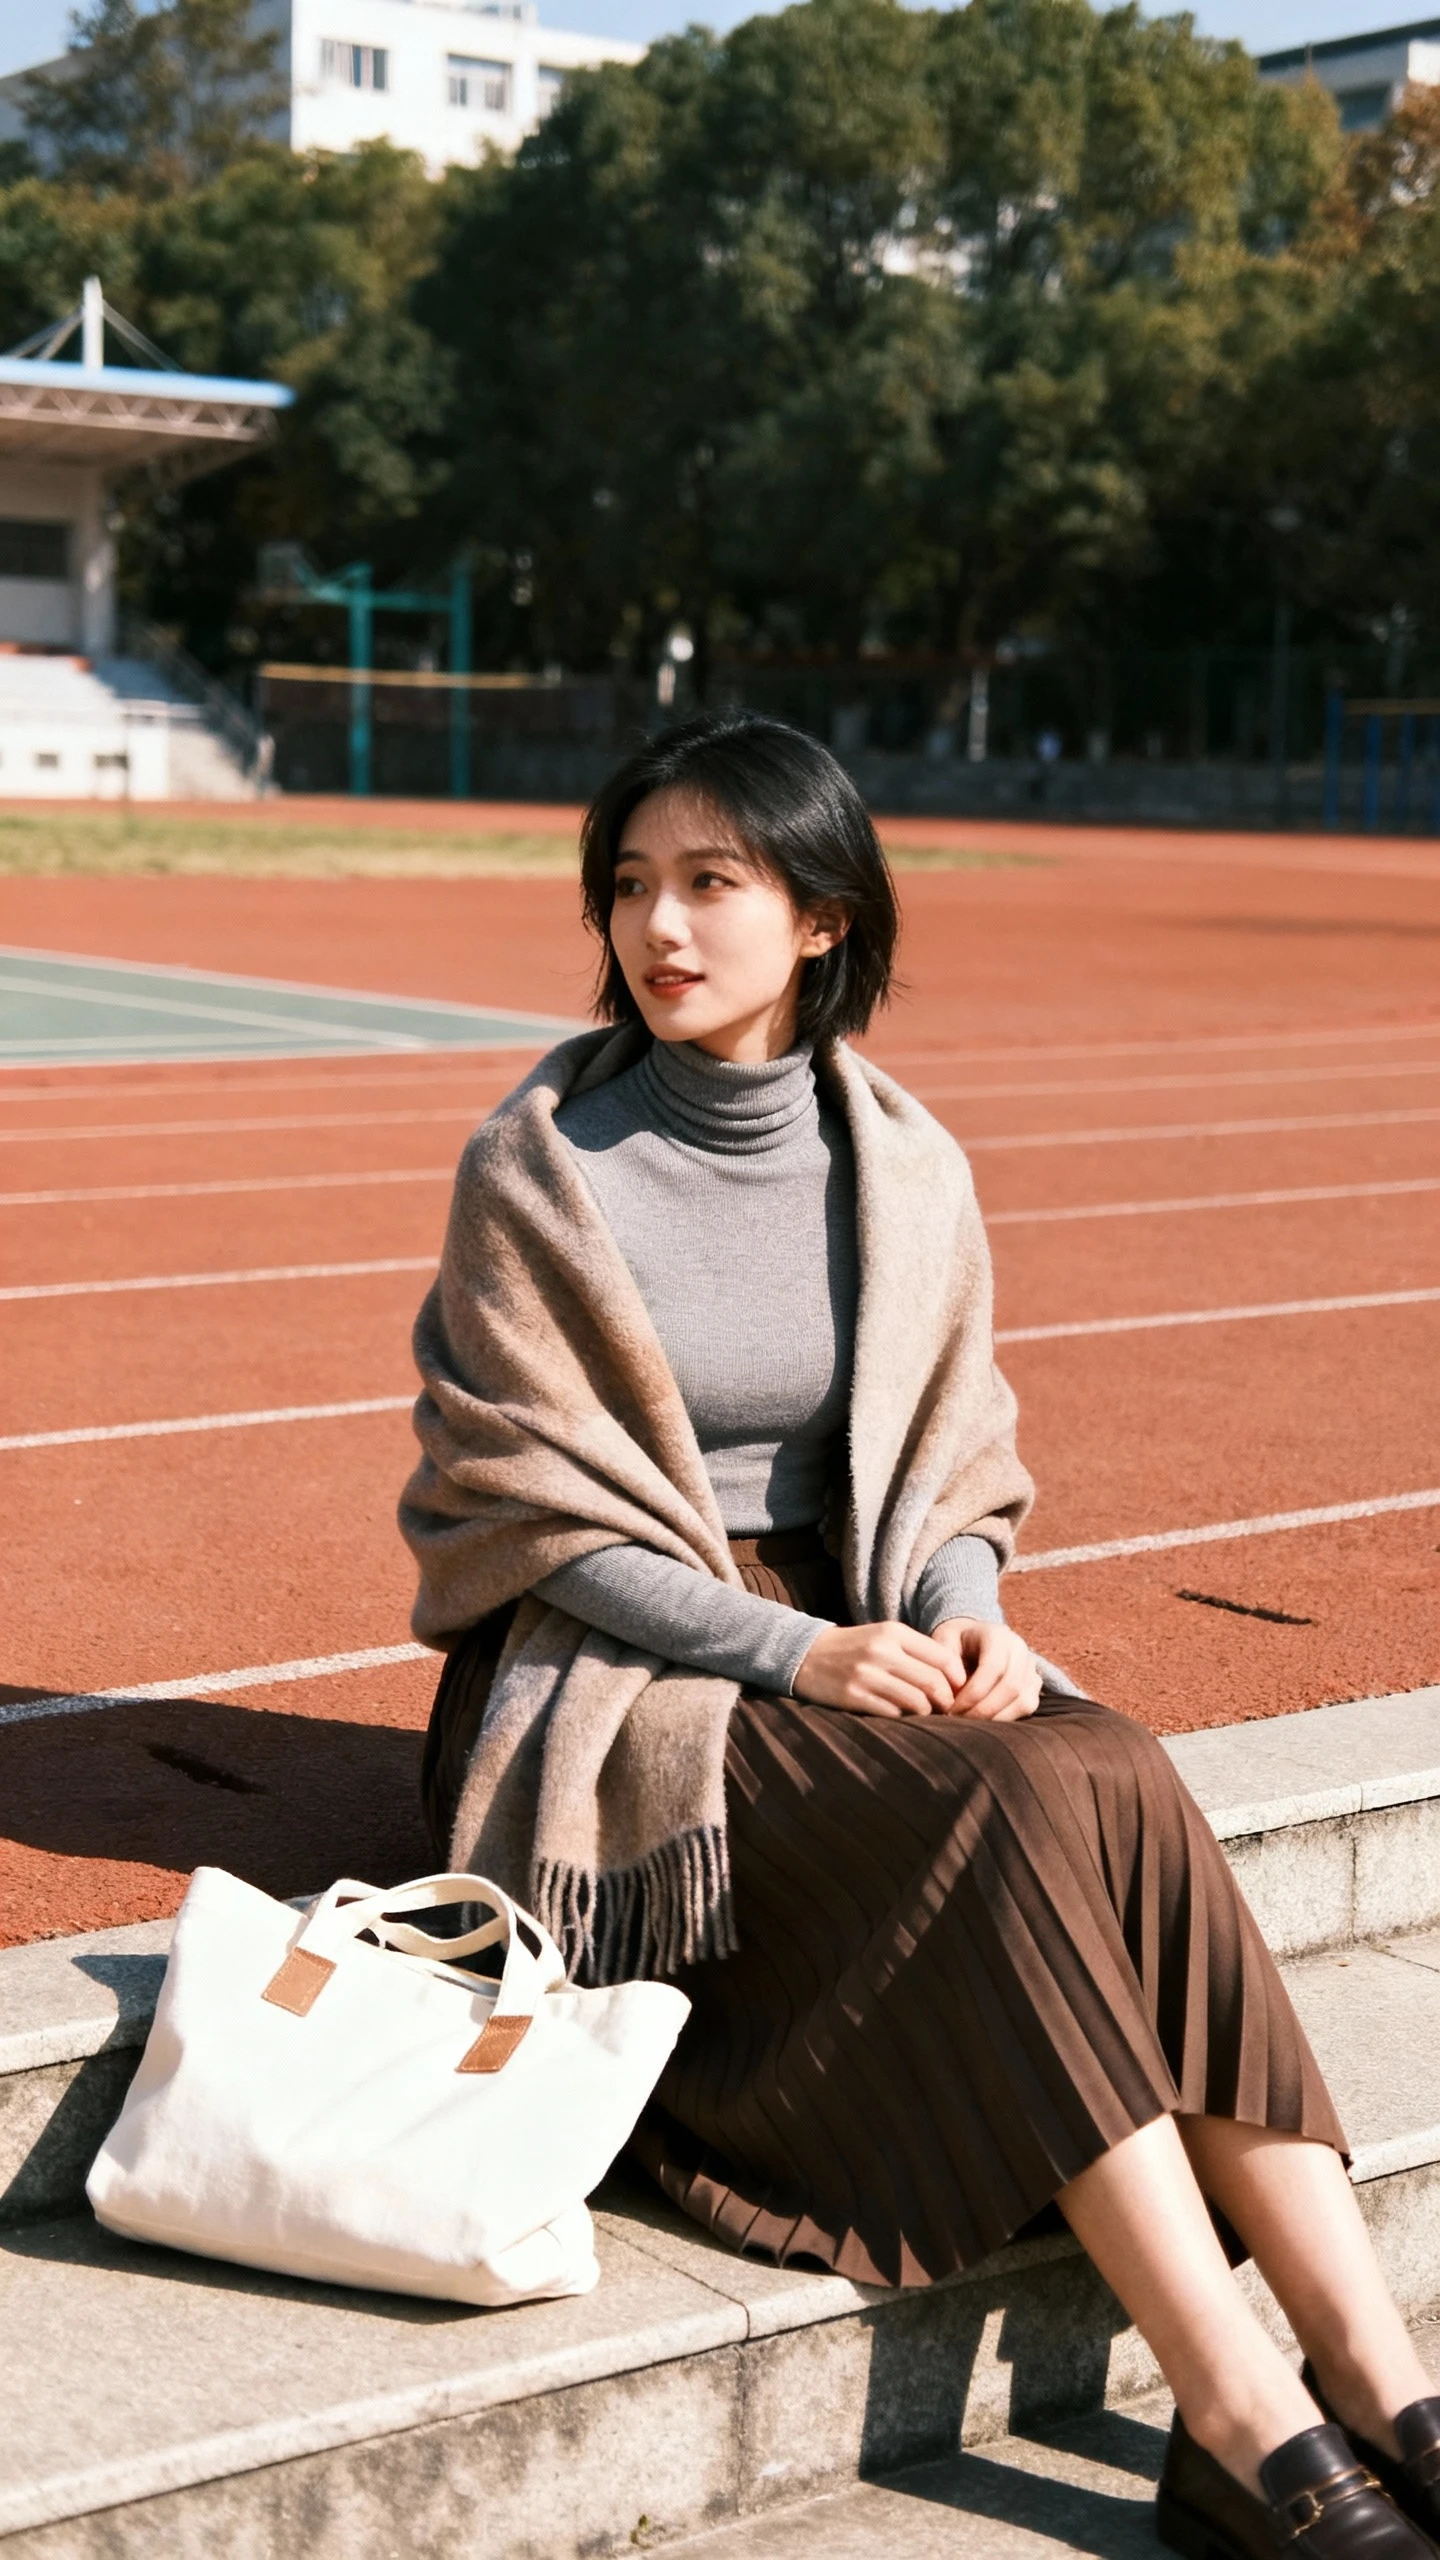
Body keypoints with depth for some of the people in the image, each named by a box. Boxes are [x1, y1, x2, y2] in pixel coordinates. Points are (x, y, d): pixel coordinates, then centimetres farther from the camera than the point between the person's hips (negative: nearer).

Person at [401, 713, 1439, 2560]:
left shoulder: (906, 1167, 6)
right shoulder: (536, 1173, -7)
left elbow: (953, 1464, 11)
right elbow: (531, 1511, -9)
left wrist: (962, 1625, -11)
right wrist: (793, 1649, -19)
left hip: (868, 1646, 4)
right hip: (617, 1688, -4)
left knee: (1122, 1780, -26)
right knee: (1034, 1805, -30)